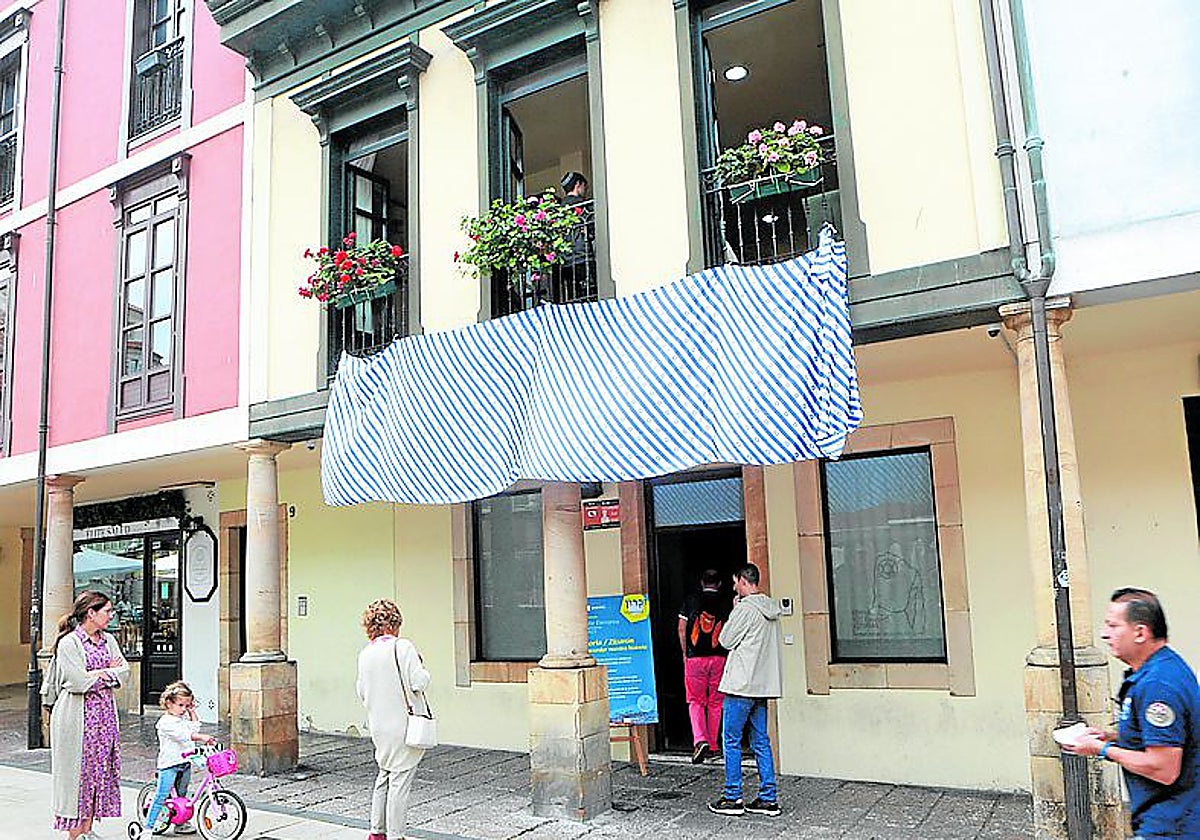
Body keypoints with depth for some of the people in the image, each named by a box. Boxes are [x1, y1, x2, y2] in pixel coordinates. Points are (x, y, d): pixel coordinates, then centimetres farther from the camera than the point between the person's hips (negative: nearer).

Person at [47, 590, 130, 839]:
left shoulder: (108, 640, 11)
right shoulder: (69, 643, -10)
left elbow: (124, 672, 4)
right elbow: (78, 682, -19)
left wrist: (96, 675, -10)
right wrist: (108, 670, -6)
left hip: (105, 712, 7)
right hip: (78, 715, -7)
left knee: (101, 770, 8)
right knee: (79, 771, -2)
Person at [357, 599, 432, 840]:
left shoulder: (365, 653, 5)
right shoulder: (402, 646, -15)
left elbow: (362, 692, 12)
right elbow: (418, 682, -19)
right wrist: (422, 668, 0)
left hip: (378, 727, 7)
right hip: (404, 726, -7)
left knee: (384, 775, 20)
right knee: (400, 779, 1)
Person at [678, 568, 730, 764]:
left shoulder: (691, 600, 2)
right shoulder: (725, 602, 2)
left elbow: (682, 629, 1)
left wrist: (685, 653, 11)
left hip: (694, 657, -1)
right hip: (719, 657, 1)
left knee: (695, 701, 5)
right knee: (715, 703, 11)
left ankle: (700, 740, -13)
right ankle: (713, 746, 17)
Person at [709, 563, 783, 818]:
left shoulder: (745, 608, -15)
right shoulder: (771, 608, 11)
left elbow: (726, 641, -9)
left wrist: (733, 612, 1)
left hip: (742, 684, -8)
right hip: (763, 684, 8)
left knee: (732, 741, 1)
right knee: (761, 742, 12)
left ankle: (732, 798, 6)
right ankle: (768, 799, 13)